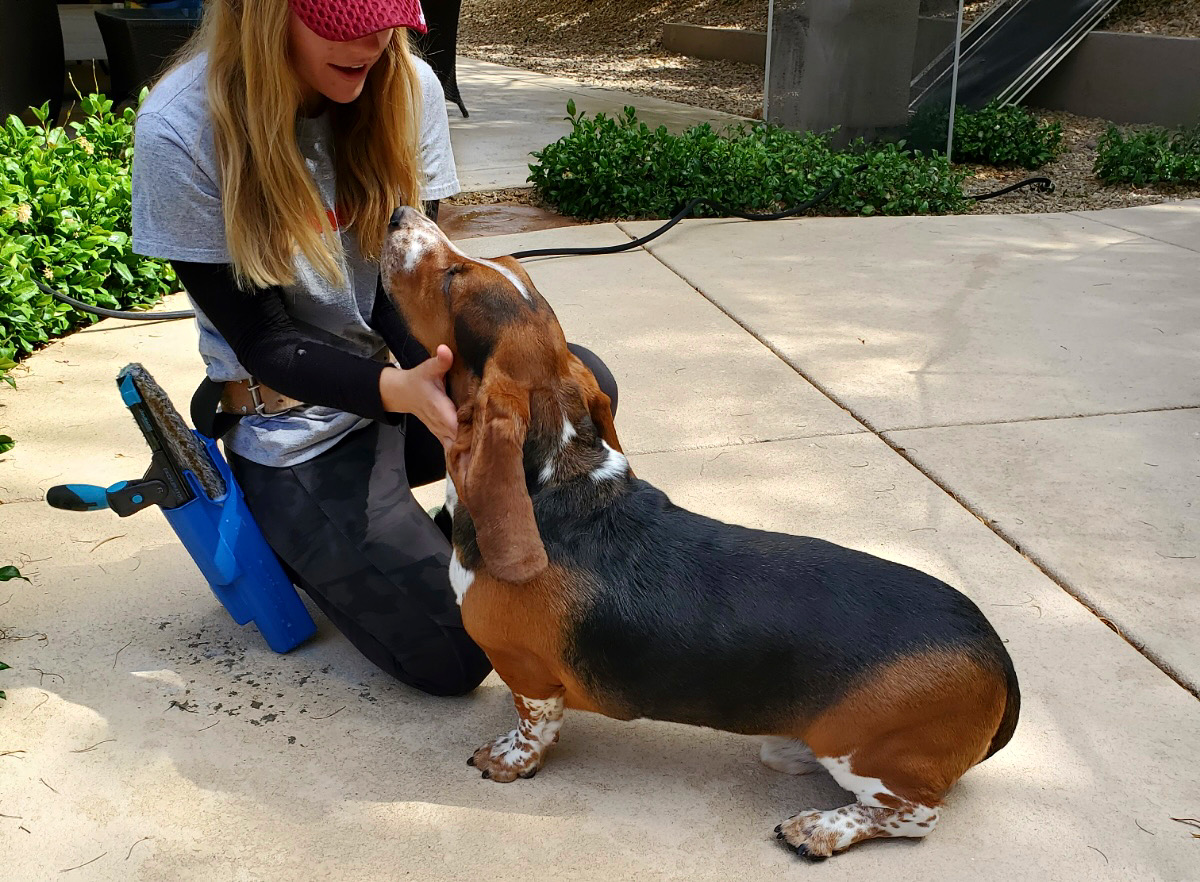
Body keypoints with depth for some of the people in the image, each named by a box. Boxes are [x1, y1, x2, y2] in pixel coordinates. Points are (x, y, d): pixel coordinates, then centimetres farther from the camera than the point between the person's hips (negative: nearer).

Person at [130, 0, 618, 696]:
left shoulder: (407, 89, -7)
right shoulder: (181, 132, -19)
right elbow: (263, 340, -18)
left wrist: (447, 378, -28)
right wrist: (399, 390, -36)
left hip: (405, 375, 5)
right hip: (298, 424, -4)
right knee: (453, 655, -14)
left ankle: (455, 539, 3)